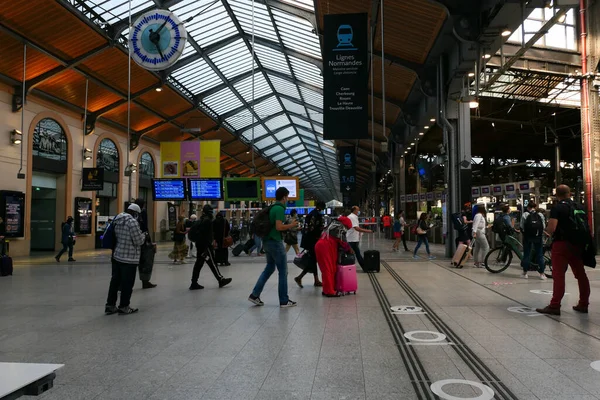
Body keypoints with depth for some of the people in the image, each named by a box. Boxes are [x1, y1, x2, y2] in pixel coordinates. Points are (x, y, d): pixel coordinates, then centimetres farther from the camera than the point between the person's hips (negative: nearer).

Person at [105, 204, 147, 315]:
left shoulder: (118, 221, 9)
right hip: (129, 259, -8)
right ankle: (124, 307, 13)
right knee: (127, 283, 3)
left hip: (116, 256, 8)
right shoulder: (132, 221, -16)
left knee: (115, 281, 14)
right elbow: (139, 241, -16)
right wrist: (144, 235, 5)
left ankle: (110, 305, 21)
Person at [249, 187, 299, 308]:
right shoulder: (280, 209, -15)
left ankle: (255, 295, 16)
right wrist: (291, 225, -9)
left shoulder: (272, 208, 13)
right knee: (283, 271, 1)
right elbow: (279, 227, -24)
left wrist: (288, 227, 21)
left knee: (269, 268, 18)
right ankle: (284, 301, 9)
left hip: (268, 241, 9)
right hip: (275, 242, -9)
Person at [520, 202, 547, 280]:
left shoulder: (525, 214, -4)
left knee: (526, 254, 8)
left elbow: (522, 227, -8)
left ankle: (525, 273, 12)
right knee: (540, 255, 9)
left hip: (528, 237, -1)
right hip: (538, 237, 1)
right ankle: (542, 273, 11)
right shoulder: (540, 215, 2)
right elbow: (544, 227, 2)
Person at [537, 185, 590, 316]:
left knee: (558, 275, -6)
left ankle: (555, 306, -6)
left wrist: (547, 230, 4)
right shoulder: (579, 207, 10)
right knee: (580, 274, 13)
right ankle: (583, 304, 20)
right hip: (577, 244, 6)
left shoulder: (557, 209, -9)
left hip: (561, 244, -6)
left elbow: (551, 229, -17)